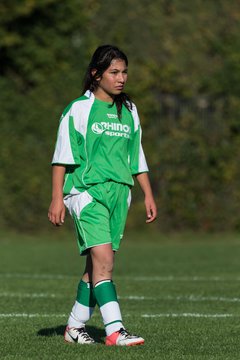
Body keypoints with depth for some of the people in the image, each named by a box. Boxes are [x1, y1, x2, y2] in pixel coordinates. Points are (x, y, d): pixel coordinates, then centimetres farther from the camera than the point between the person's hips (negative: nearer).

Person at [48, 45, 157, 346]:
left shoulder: (129, 112, 15)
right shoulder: (79, 109, -2)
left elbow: (137, 157, 22)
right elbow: (62, 156, -3)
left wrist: (148, 195, 18)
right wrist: (57, 197, -8)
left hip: (118, 193, 6)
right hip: (86, 191, -6)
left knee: (97, 263, 5)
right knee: (103, 258, -18)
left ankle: (75, 326, 17)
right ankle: (115, 330, -25)